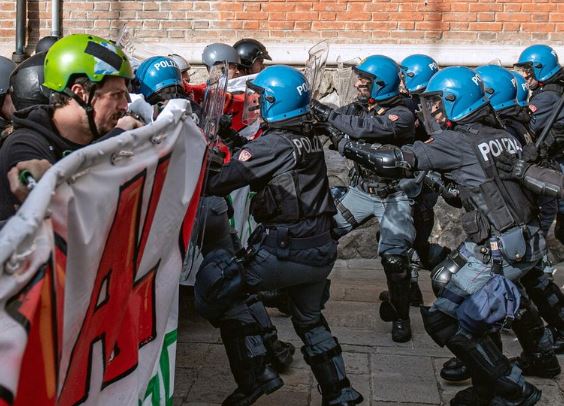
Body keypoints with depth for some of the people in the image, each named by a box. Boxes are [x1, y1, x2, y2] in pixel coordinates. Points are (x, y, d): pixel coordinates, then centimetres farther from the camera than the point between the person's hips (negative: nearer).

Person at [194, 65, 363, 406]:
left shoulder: (272, 145, -12)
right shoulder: (313, 142, 9)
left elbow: (220, 182, -10)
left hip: (285, 251, -7)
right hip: (322, 251, 8)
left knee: (220, 287, 7)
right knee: (310, 318, 27)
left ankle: (255, 376, 4)